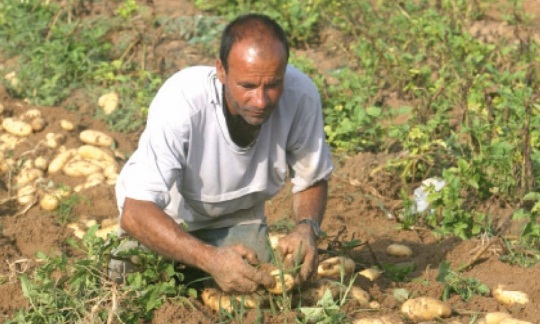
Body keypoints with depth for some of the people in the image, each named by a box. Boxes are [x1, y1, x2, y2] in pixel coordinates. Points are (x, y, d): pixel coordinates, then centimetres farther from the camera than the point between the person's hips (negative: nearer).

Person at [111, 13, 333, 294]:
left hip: (238, 215, 3)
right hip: (163, 214, -2)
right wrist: (211, 259, -54)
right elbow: (135, 213, -41)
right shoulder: (181, 102, -38)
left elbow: (312, 182, -10)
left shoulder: (301, 95, -29)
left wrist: (307, 228, -32)